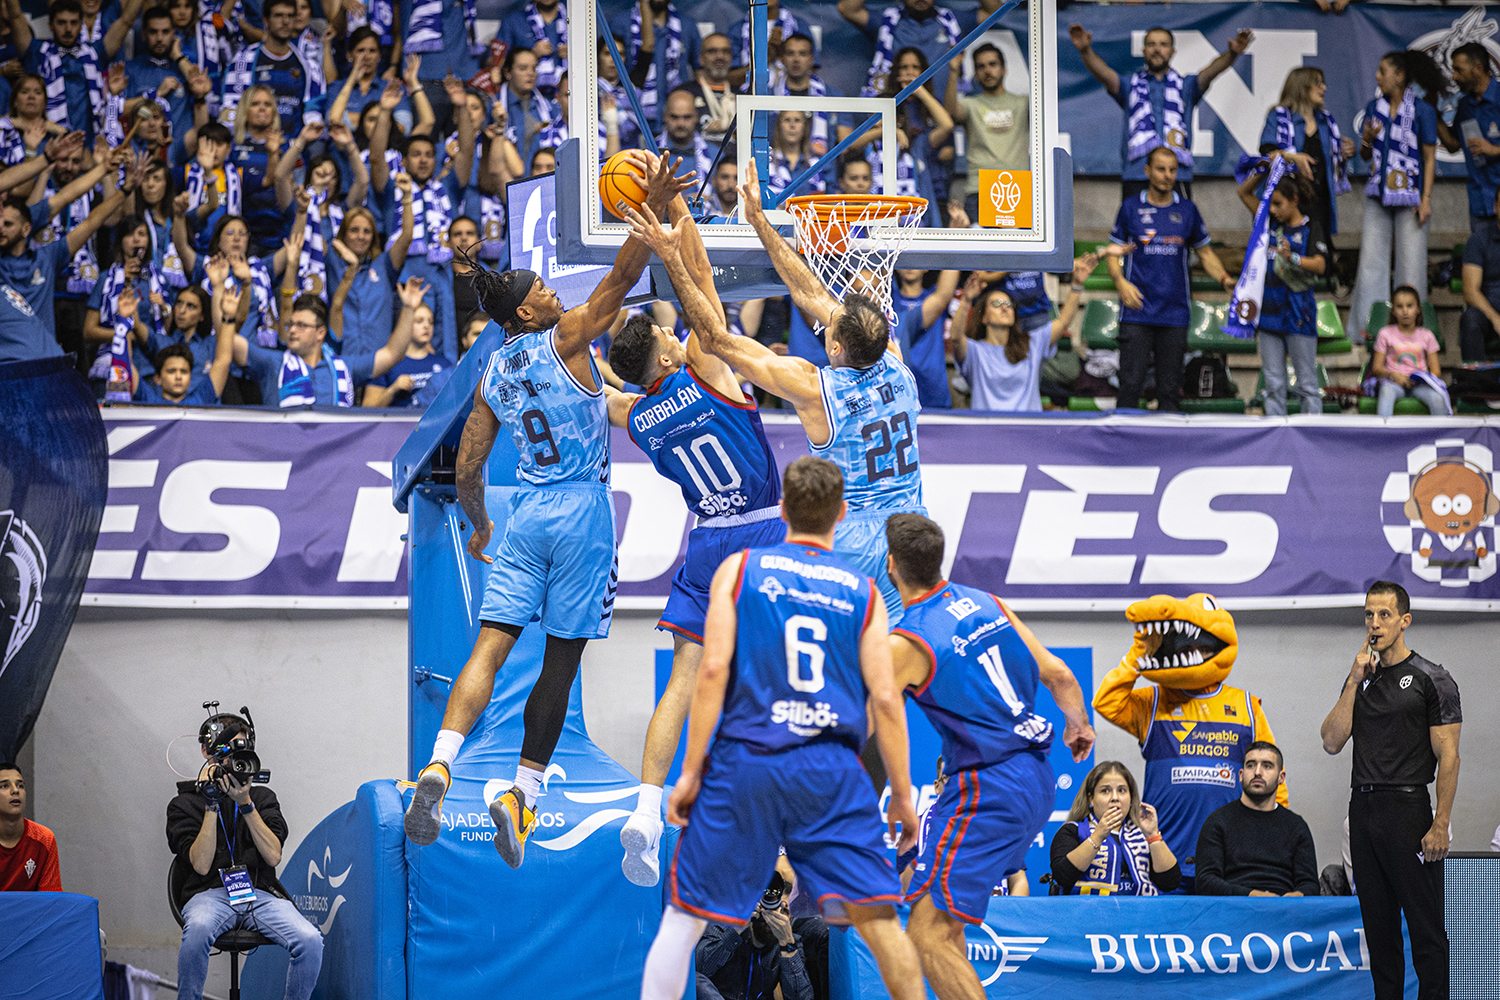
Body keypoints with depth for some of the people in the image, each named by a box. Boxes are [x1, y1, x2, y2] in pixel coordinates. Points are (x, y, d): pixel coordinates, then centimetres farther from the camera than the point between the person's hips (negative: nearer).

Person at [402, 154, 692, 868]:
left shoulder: (491, 377, 11)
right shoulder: (566, 338, -3)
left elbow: (466, 471, 14)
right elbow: (621, 279, -14)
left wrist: (478, 526, 29)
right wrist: (654, 209, -17)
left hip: (527, 514, 4)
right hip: (582, 511, -4)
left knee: (492, 643, -2)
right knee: (560, 661, 4)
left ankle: (440, 764, -24)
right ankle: (523, 795, 4)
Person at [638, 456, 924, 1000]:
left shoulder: (739, 569, 4)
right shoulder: (861, 590, 7)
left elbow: (714, 670, -5)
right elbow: (885, 699, 2)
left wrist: (690, 771, -2)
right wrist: (902, 795, 9)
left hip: (745, 761, -1)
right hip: (832, 771, 1)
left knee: (685, 914, 6)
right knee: (879, 919, 3)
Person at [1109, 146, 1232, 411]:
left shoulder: (1187, 210, 9)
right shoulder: (1131, 207, 6)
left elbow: (1205, 252, 17)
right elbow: (1113, 251, 10)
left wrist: (1224, 279, -1)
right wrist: (1120, 282, -9)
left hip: (1175, 313, 2)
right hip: (1137, 312, -2)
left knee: (1170, 389, 3)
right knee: (1130, 384, -7)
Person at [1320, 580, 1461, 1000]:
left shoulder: (1432, 679, -3)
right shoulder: (1362, 679, 15)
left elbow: (1448, 757, -7)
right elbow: (1332, 742, 5)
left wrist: (1440, 825, -15)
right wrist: (1356, 680, -1)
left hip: (1408, 808, -6)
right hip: (1362, 810, 6)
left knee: (1425, 926, -7)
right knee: (1378, 924, 9)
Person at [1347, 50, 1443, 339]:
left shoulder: (1422, 110, -5)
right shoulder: (1374, 108, 9)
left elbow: (1430, 158, -5)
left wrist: (1426, 199, -10)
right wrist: (1367, 140, -8)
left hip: (1410, 196, -5)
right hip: (1378, 196, 5)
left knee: (1410, 260, -4)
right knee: (1372, 259, 0)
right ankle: (1368, 324, 3)